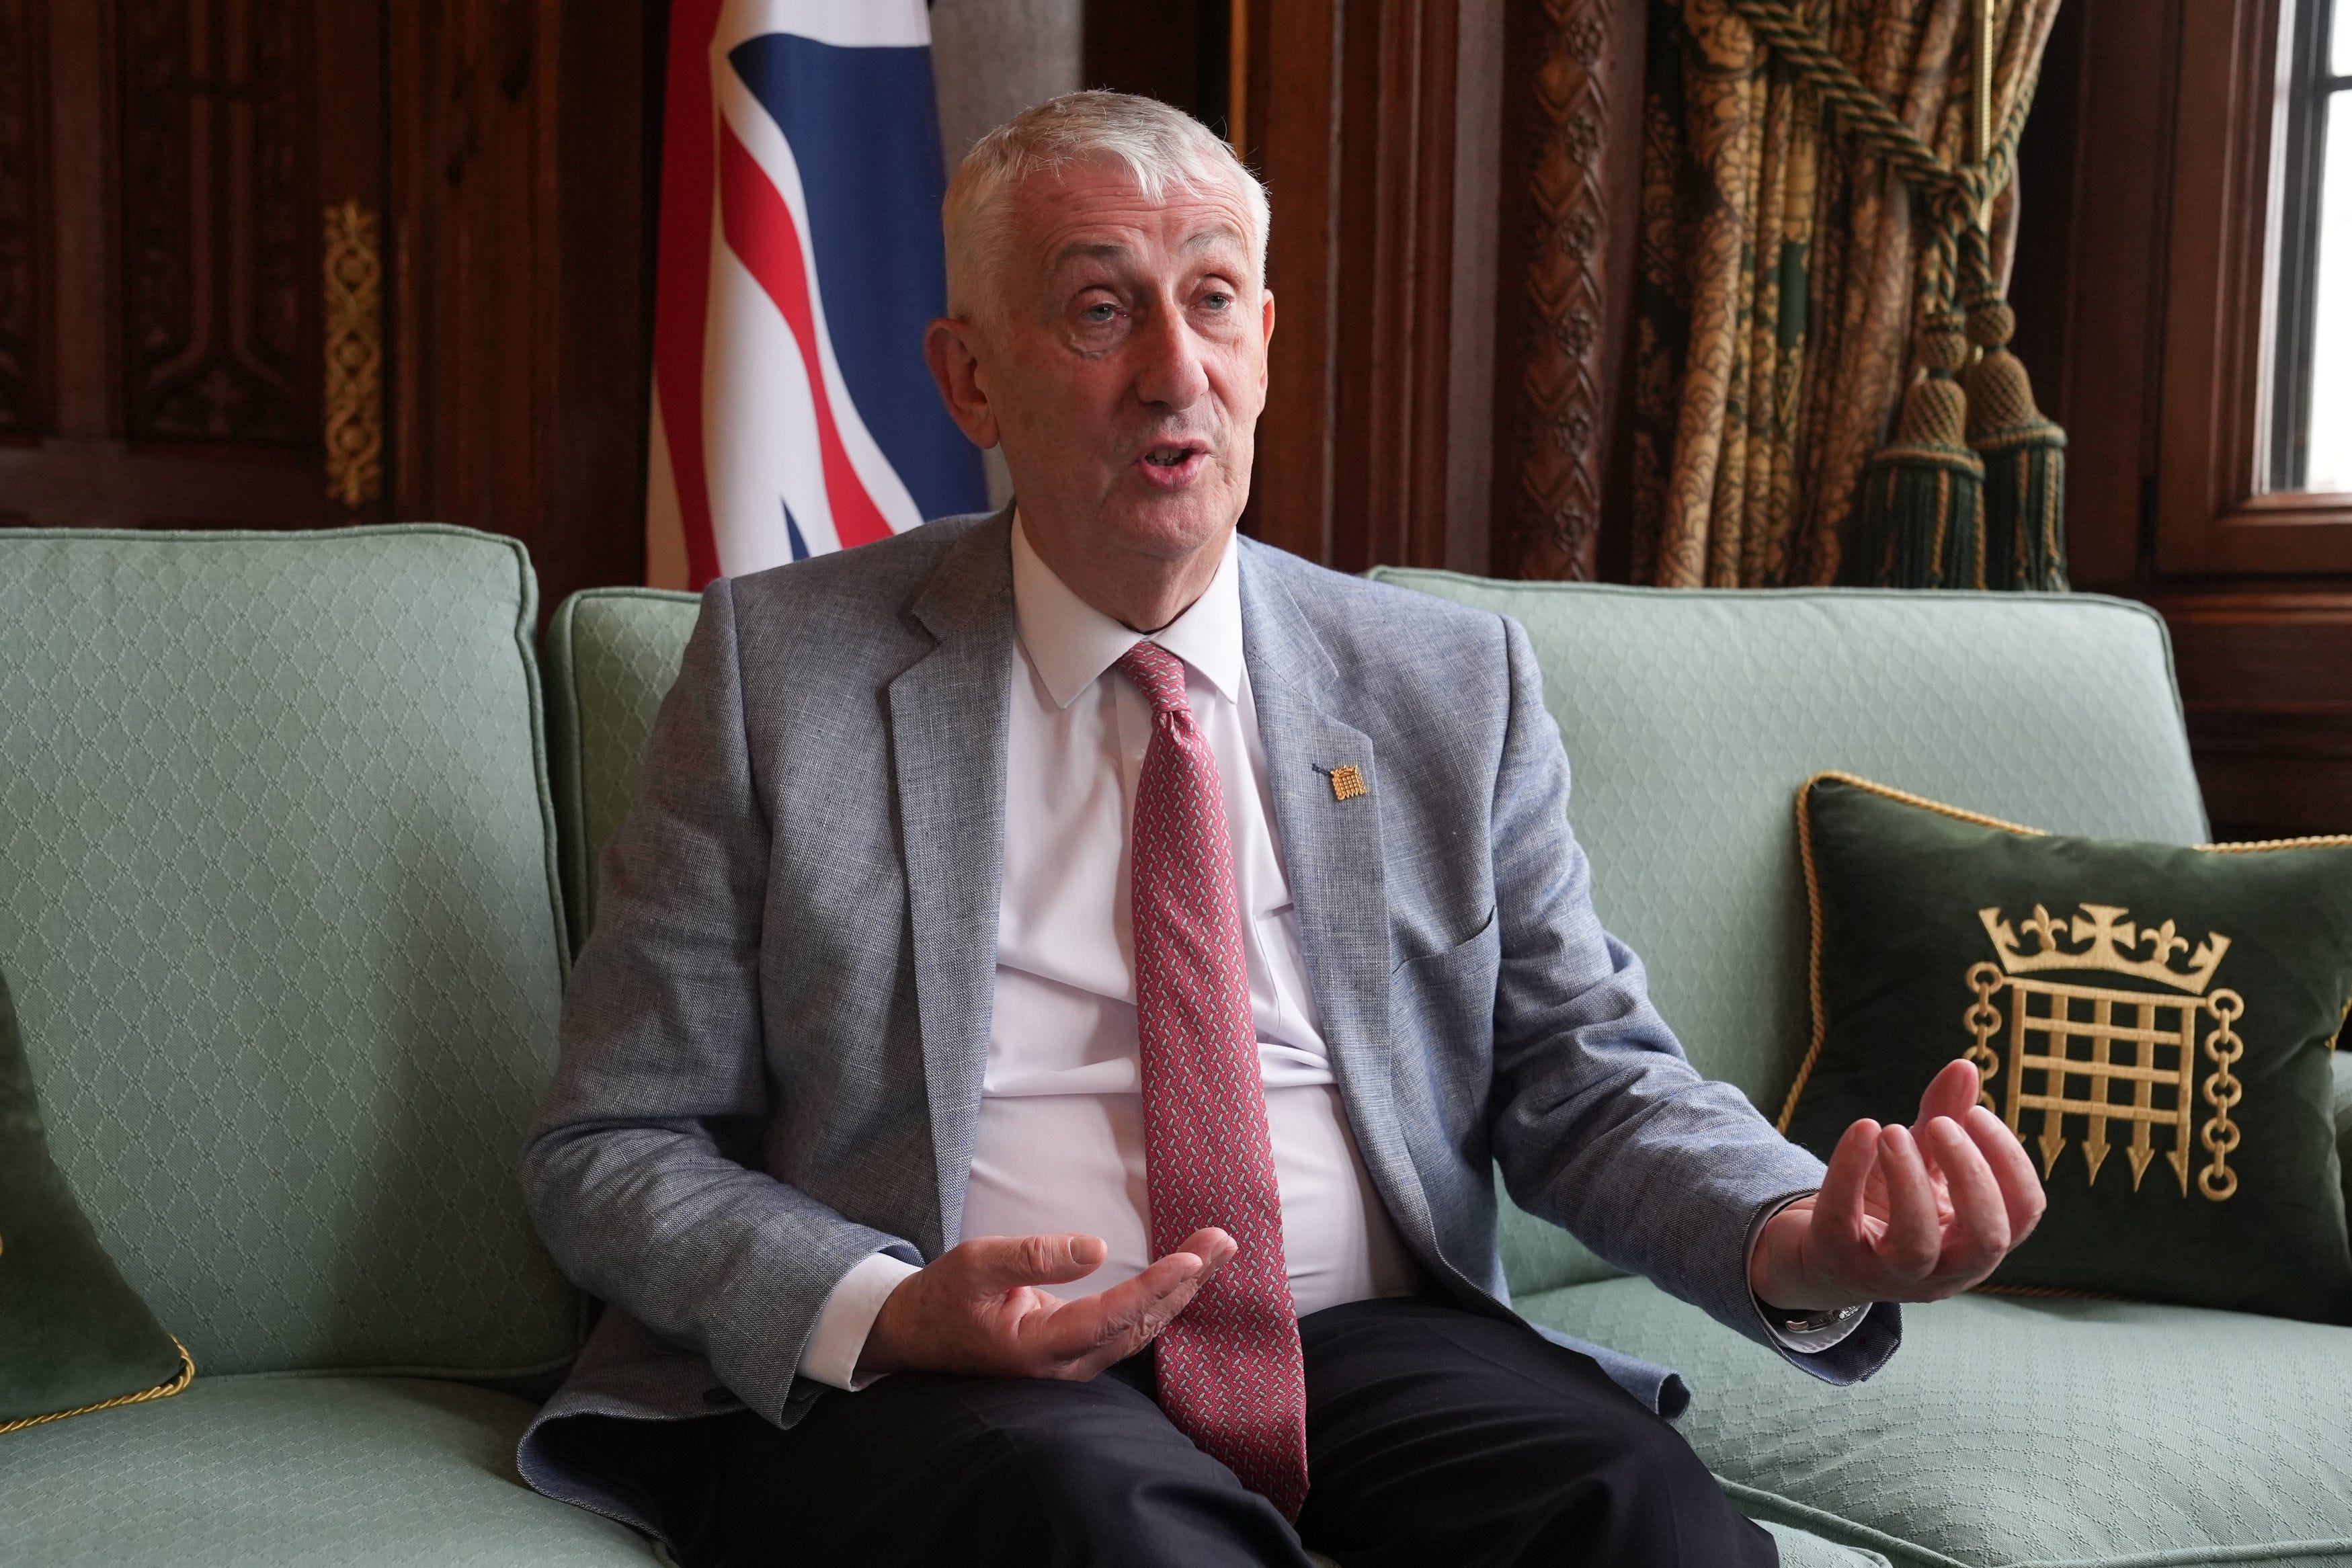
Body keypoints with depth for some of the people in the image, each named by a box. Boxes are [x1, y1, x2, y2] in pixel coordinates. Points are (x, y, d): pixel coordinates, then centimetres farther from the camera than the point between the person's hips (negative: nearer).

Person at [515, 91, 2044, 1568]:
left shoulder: (1453, 683, 10)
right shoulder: (784, 665, 3)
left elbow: (1585, 1073, 7)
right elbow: (616, 1149, 2)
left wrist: (1800, 1240, -15)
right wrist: (879, 1316, -18)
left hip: (1361, 1346, 3)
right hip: (930, 1389, -2)